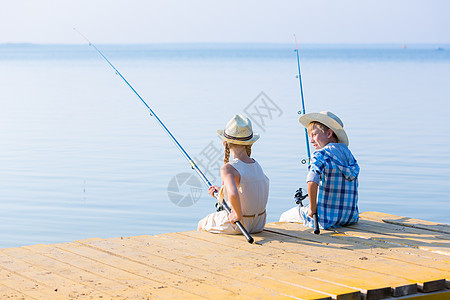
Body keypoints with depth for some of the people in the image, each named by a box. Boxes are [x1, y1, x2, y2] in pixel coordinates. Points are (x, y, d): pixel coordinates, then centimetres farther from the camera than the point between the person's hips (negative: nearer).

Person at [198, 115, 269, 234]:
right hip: (259, 223, 6)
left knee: (202, 224, 22)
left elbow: (233, 194, -42)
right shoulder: (256, 165, -2)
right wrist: (222, 191, 17)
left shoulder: (228, 169, -24)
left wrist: (238, 215, -25)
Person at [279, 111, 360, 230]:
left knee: (284, 218, 17)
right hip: (351, 218, 7)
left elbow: (312, 182, -35)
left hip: (327, 220, -7)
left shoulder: (320, 155, -16)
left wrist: (312, 207, -19)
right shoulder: (348, 152, 7)